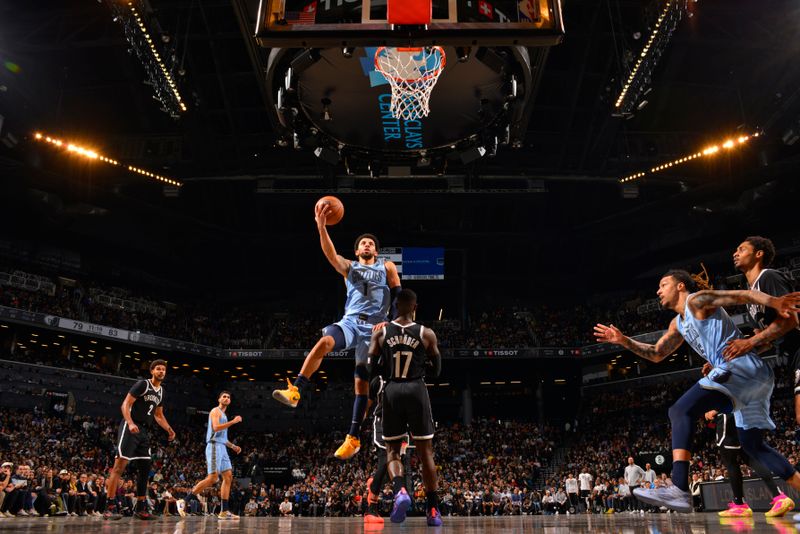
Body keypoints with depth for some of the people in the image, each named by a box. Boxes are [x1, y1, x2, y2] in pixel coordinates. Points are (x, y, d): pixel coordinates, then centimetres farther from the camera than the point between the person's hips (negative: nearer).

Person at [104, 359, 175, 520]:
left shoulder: (161, 391, 16)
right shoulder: (142, 384, -8)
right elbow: (125, 405, -14)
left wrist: (168, 429, 11)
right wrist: (130, 423, -29)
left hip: (144, 431, 8)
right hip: (130, 428, -8)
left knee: (145, 468, 7)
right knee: (120, 465, -12)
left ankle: (140, 508, 14)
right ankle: (110, 507, -10)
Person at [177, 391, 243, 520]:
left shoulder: (224, 415, 25)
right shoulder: (215, 411, -3)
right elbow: (216, 427, -21)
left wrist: (232, 446, 24)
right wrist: (233, 421, -18)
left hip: (222, 448, 10)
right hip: (214, 446, -10)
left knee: (228, 477, 2)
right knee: (212, 478, -16)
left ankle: (224, 511, 1)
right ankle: (183, 501, -10)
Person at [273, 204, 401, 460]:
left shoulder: (387, 267, 15)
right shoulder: (349, 267, 15)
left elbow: (398, 297, 9)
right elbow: (330, 254, -5)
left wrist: (392, 321, -6)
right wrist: (321, 226, -20)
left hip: (374, 327, -1)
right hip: (350, 321, 1)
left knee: (362, 383, -1)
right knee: (323, 343, -32)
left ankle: (354, 438, 5)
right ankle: (295, 391, -33)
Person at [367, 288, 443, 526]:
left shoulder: (380, 333, 2)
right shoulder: (427, 334, 0)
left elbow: (371, 370, 1)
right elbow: (437, 371, 6)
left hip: (392, 391, 1)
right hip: (417, 390, -1)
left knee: (392, 451, 10)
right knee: (425, 452, 9)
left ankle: (400, 491, -16)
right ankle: (433, 509, 10)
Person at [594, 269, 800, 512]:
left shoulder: (697, 300, 1)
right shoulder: (679, 323, 26)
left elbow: (742, 295, -12)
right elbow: (657, 354, 32)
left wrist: (775, 302, -30)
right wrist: (624, 341, 21)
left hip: (741, 365, -10)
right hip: (753, 376, 10)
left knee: (681, 411, -21)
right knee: (753, 444, 20)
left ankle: (679, 490, -33)